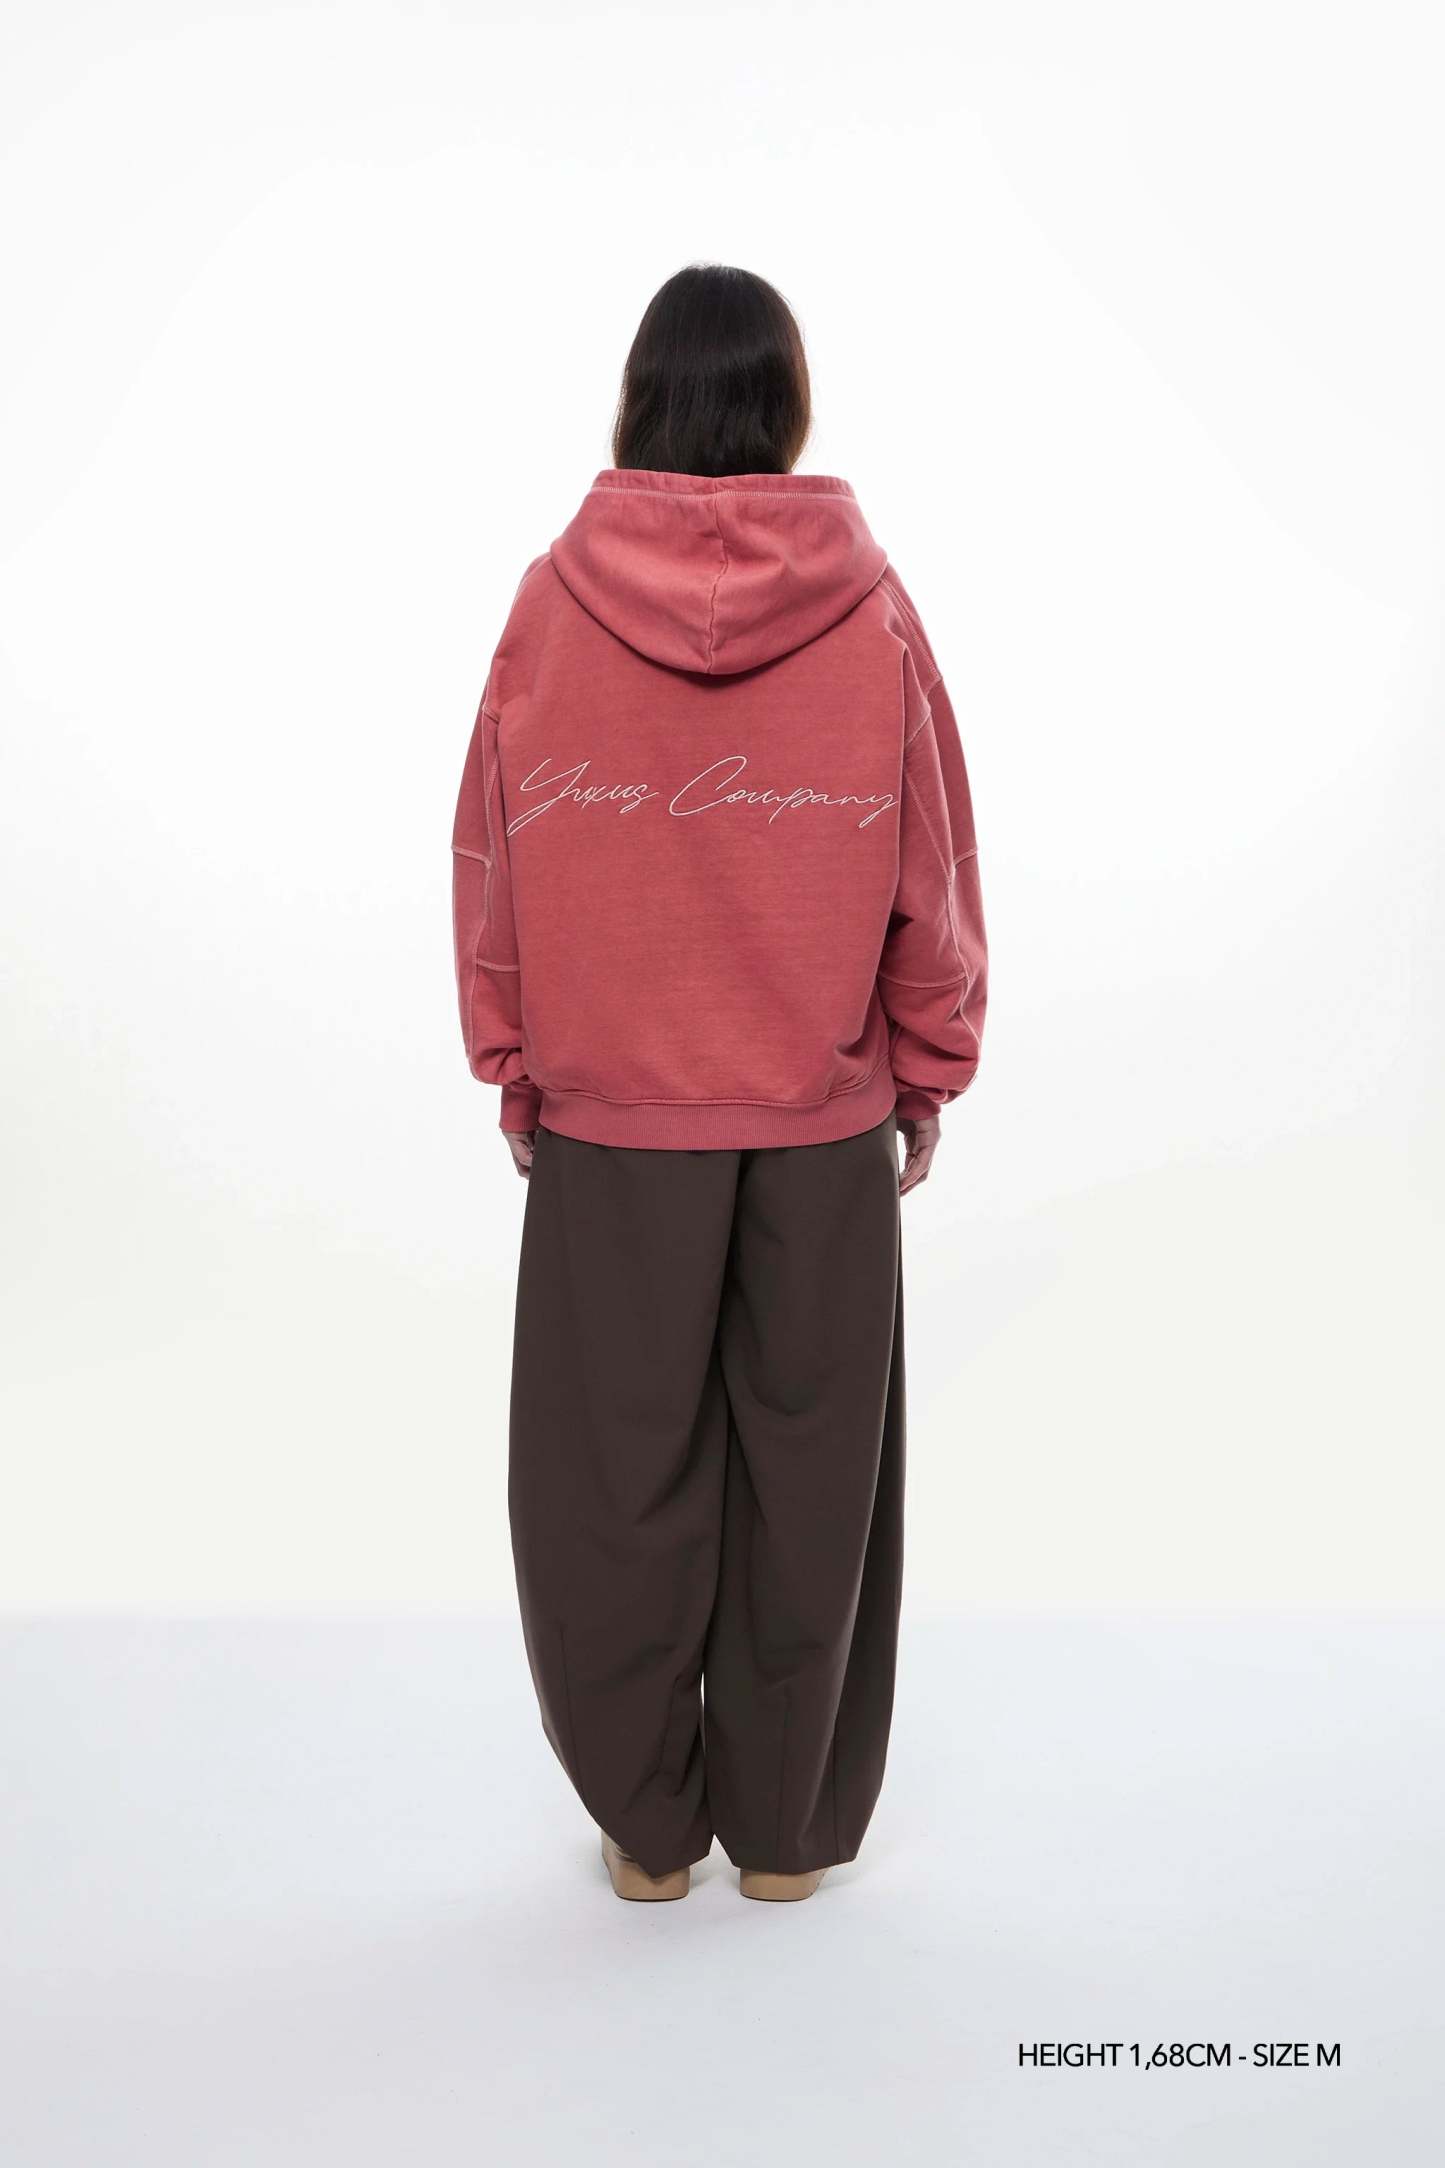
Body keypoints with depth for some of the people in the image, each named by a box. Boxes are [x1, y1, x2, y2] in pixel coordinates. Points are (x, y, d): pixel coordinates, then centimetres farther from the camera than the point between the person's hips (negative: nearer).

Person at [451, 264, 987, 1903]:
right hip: (825, 1116, 1)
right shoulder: (867, 603, -6)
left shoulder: (554, 600, -6)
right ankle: (786, 1829, 28)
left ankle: (649, 1826, 28)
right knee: (806, 1466, 13)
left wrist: (512, 1073, 11)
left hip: (607, 1111, 0)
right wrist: (927, 1075, 11)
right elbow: (933, 872, -1)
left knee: (619, 1467, 13)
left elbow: (494, 865, -1)